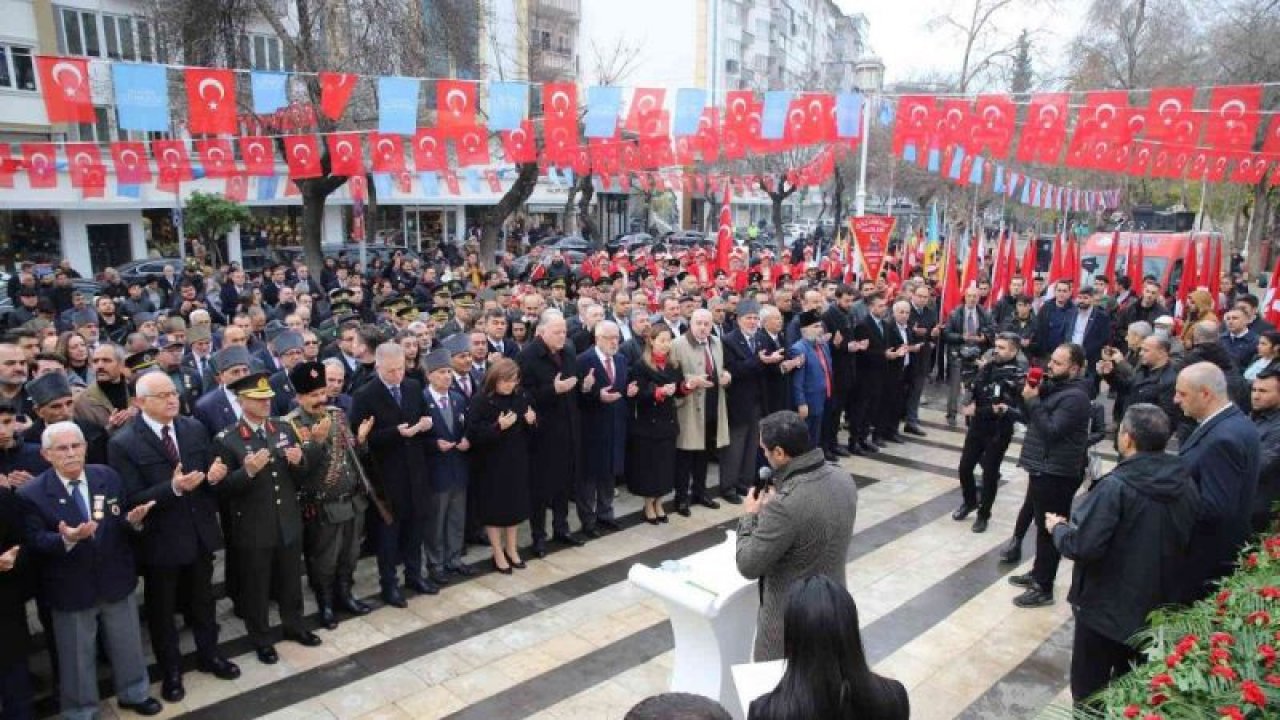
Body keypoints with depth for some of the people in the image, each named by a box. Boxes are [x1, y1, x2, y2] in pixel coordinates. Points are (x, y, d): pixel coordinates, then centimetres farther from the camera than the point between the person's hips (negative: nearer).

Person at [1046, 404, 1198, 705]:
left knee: (1090, 691, 11)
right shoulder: (1185, 483, -4)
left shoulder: (1115, 487, -26)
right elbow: (1189, 540, 9)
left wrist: (1058, 527, -7)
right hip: (1160, 607, 7)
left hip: (1107, 608, -7)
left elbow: (1081, 546, -27)